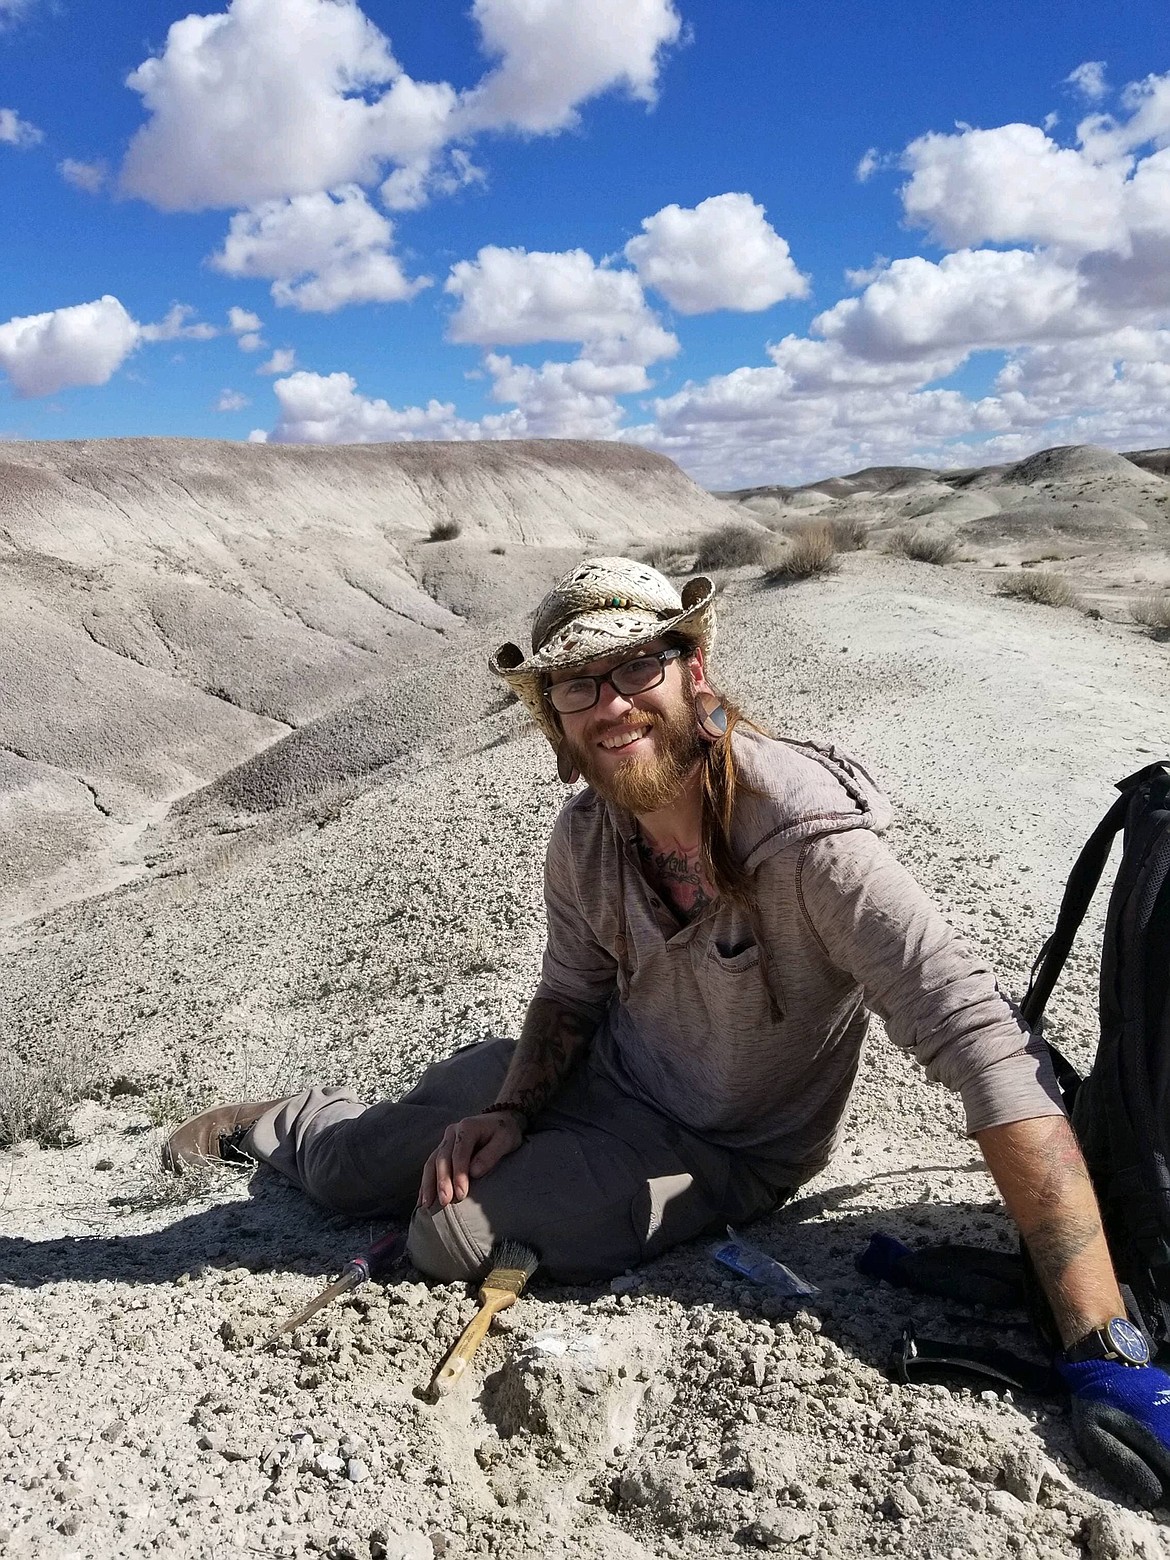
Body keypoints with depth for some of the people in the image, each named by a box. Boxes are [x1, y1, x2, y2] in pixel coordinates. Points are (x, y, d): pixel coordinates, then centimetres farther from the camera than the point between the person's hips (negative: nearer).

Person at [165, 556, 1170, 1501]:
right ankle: (290, 1121, 47)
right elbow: (572, 995, 4)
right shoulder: (583, 841, -14)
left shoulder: (811, 841, -35)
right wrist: (510, 1111, -14)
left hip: (724, 1150, -4)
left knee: (451, 1235, -18)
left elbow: (991, 1053, -38)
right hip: (603, 1075, 5)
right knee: (344, 1172, 8)